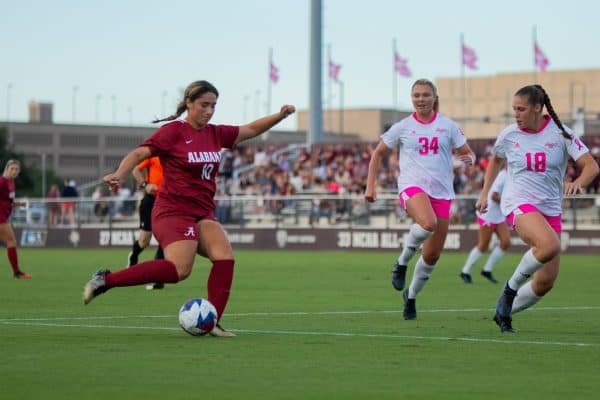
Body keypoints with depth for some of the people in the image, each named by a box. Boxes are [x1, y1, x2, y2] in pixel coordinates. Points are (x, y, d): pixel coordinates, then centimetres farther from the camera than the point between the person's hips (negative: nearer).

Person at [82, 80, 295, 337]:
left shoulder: (216, 134, 12)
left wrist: (280, 115, 8)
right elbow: (139, 154, -9)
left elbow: (251, 130, 22)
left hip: (203, 214, 7)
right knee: (179, 269, -24)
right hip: (173, 210, -7)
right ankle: (105, 280, -17)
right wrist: (119, 175, -25)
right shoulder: (174, 131, -6)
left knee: (225, 257, -15)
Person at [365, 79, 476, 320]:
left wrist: (469, 158, -13)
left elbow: (467, 153, 12)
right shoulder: (402, 127, 5)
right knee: (428, 223, -37)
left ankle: (411, 296, 27)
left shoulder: (448, 126, 7)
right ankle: (402, 263, -11)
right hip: (412, 187, -3)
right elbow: (378, 154, 14)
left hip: (441, 191, 3)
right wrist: (370, 186, 6)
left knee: (432, 255, 3)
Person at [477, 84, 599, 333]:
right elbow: (496, 160, 22)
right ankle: (511, 287, -12)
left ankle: (504, 312, 23)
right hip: (519, 204, -3)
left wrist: (578, 183, -29)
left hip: (551, 209, 3)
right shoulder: (509, 135, 0)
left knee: (546, 282, 0)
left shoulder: (560, 133, -4)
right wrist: (484, 194, 17)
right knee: (550, 245, -34)